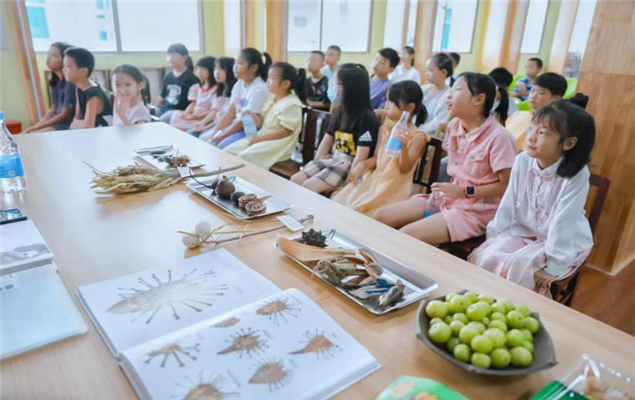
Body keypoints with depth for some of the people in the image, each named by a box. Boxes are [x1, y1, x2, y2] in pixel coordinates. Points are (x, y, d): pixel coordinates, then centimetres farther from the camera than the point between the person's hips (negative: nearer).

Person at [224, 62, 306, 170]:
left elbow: (285, 131, -19)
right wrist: (253, 115, -7)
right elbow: (262, 124, 14)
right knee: (228, 151, -1)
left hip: (278, 145, -9)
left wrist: (260, 138, -18)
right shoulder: (272, 98, 11)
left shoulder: (292, 104, -16)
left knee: (244, 157, -26)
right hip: (262, 138, 9)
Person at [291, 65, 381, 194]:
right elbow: (326, 141, 13)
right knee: (295, 180, -8)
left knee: (309, 186, -23)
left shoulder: (367, 118, -14)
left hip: (350, 165, -8)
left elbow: (361, 157, -18)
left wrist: (346, 182, -18)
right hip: (331, 159, 8)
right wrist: (315, 164, 3)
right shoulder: (340, 111, 10)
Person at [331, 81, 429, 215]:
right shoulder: (385, 128, 7)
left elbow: (404, 169, -15)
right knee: (338, 200, -3)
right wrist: (362, 165, -8)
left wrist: (404, 148, -32)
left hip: (393, 187, -6)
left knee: (357, 209, -19)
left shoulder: (417, 136, -11)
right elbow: (376, 158, 12)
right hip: (374, 178, 6)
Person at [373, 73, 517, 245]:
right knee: (380, 216, -4)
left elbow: (506, 185, -15)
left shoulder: (499, 137, -17)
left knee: (404, 236, -25)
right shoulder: (453, 126, 6)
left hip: (476, 210, -7)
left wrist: (465, 192, -19)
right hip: (449, 198, 8)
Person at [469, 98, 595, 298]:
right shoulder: (522, 161, -9)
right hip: (523, 231, 5)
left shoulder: (576, 175, -22)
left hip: (565, 244, -4)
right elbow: (508, 204, -4)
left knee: (514, 270, -25)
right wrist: (493, 239, -4)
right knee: (483, 259, -14)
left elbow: (563, 223, -24)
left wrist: (551, 268, -23)